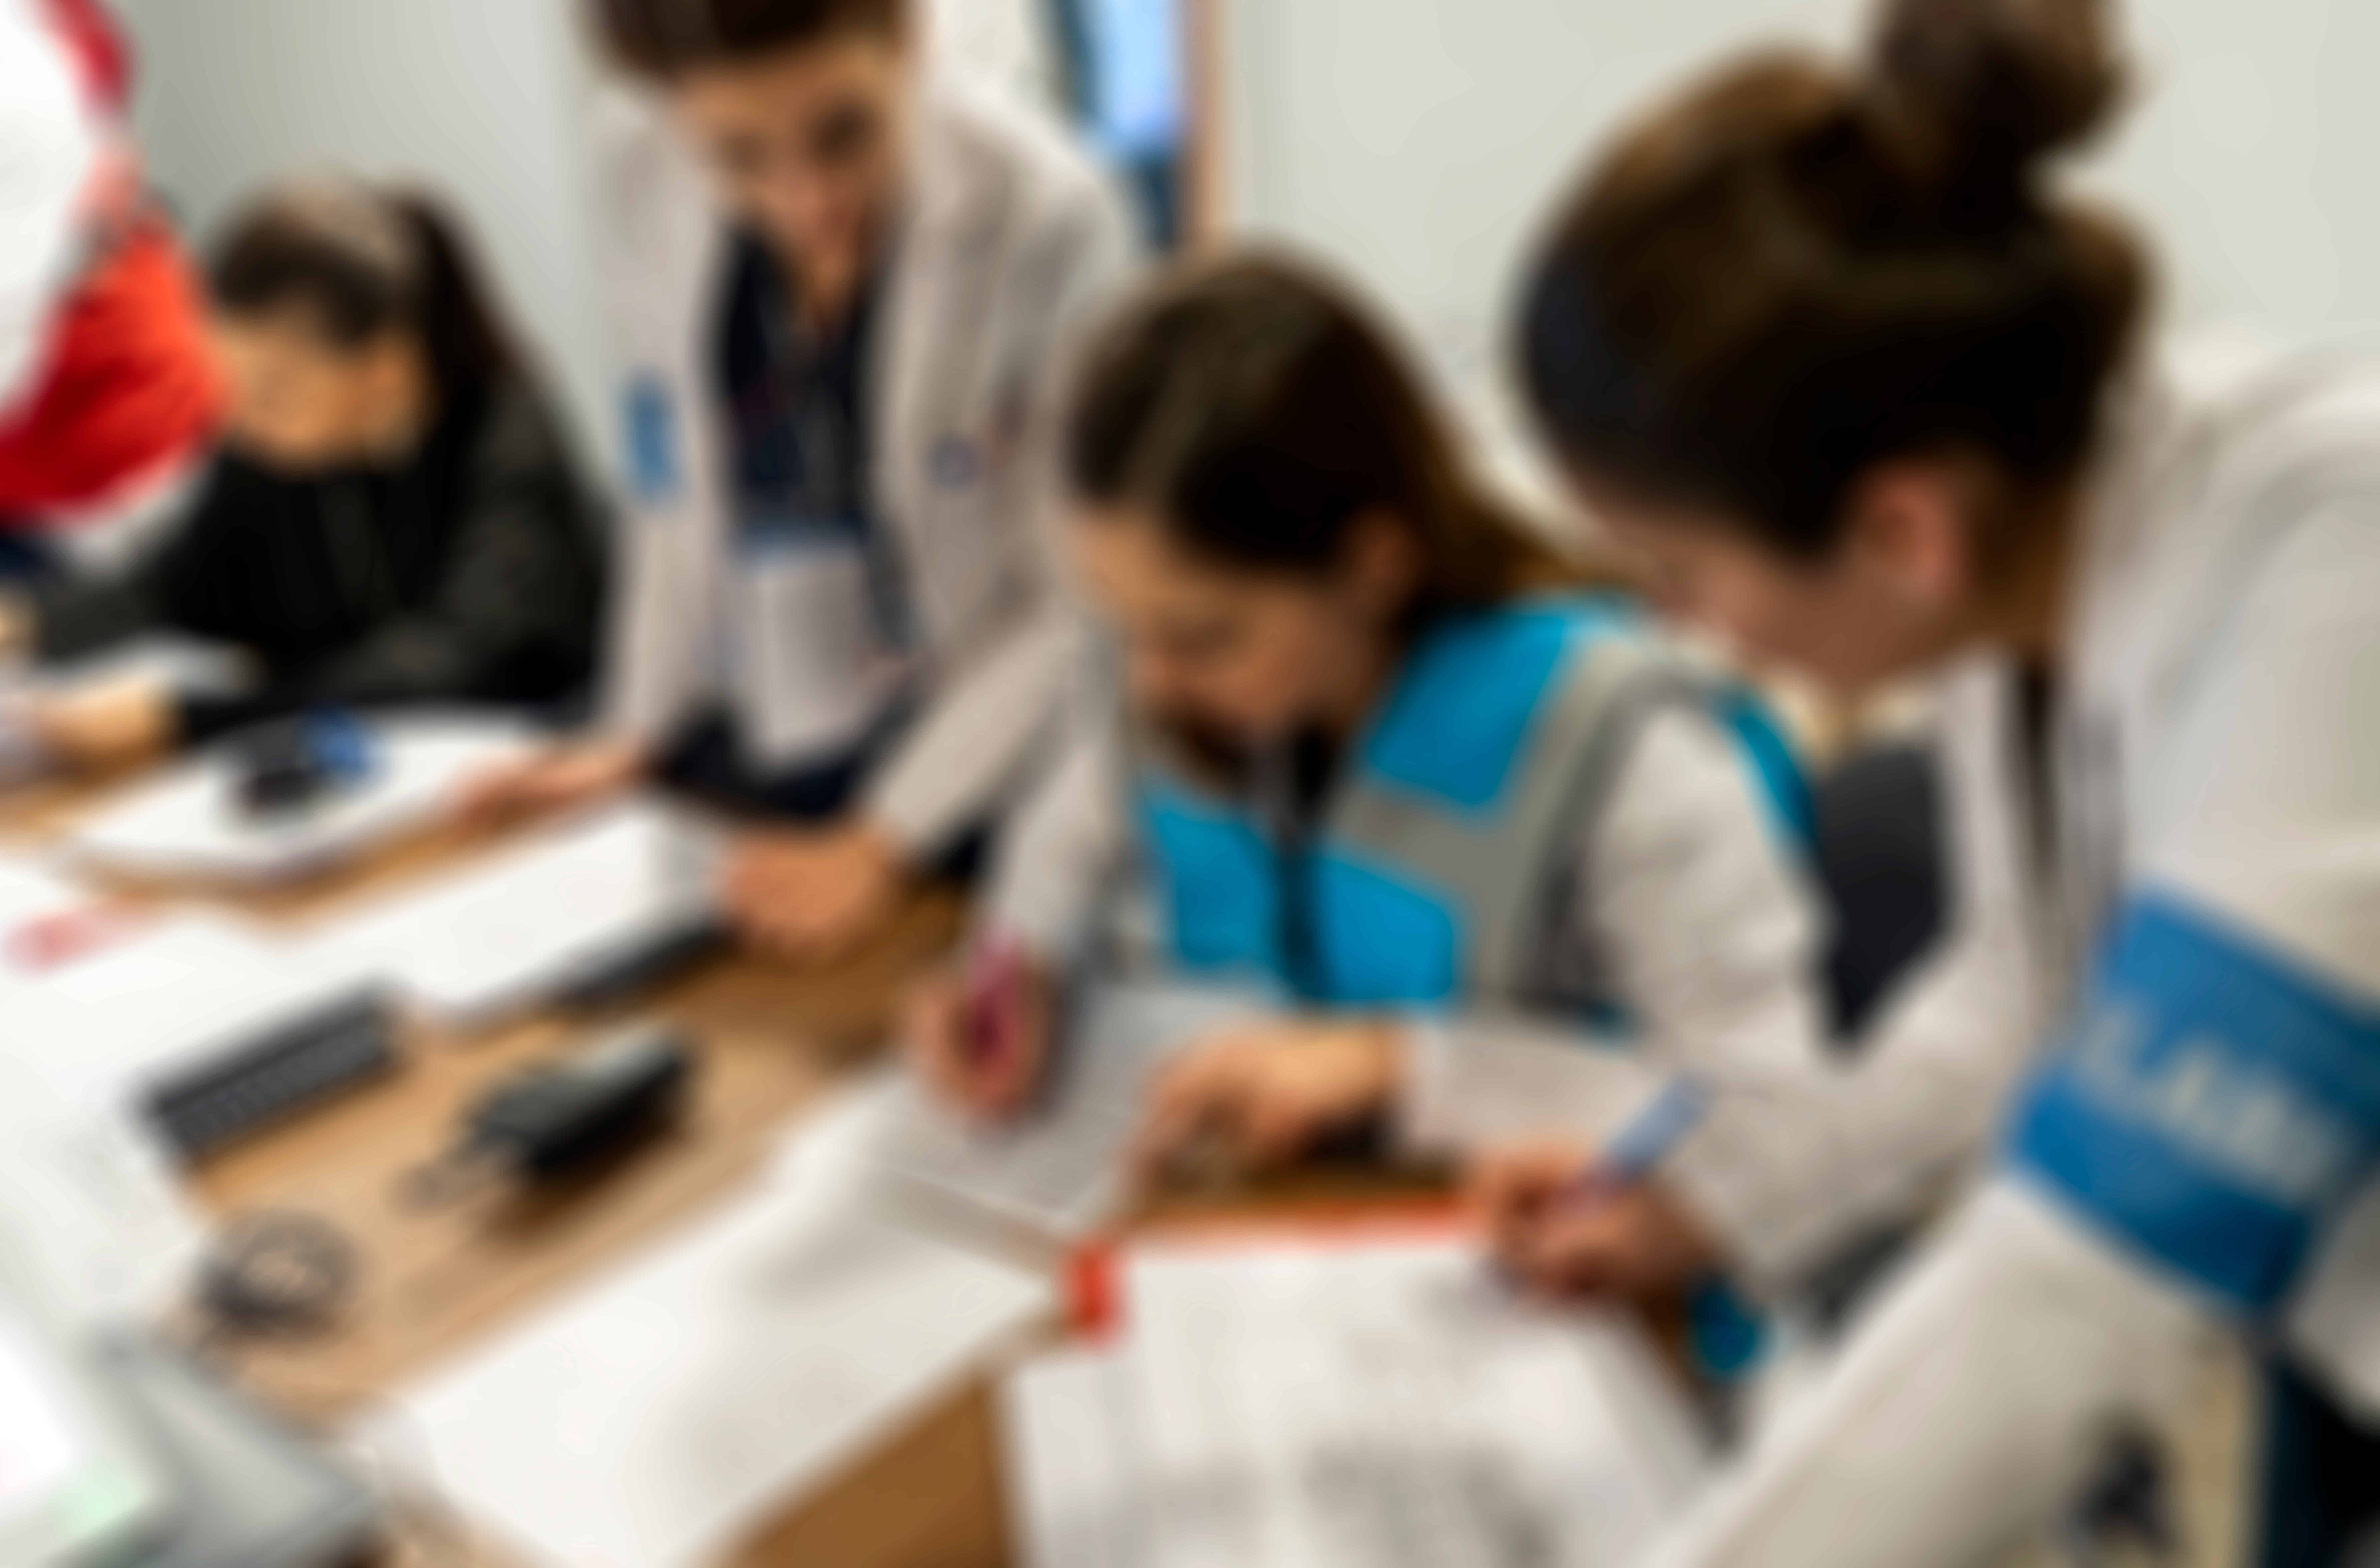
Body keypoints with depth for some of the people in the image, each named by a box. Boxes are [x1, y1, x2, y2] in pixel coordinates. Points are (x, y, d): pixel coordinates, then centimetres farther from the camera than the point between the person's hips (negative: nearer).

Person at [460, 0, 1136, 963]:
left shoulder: (1045, 214, -23)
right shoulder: (651, 192, -9)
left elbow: (1079, 606, -19)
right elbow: (686, 495, 5)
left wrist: (881, 847, -20)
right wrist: (637, 737, 2)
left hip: (975, 770, -4)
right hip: (745, 756, 4)